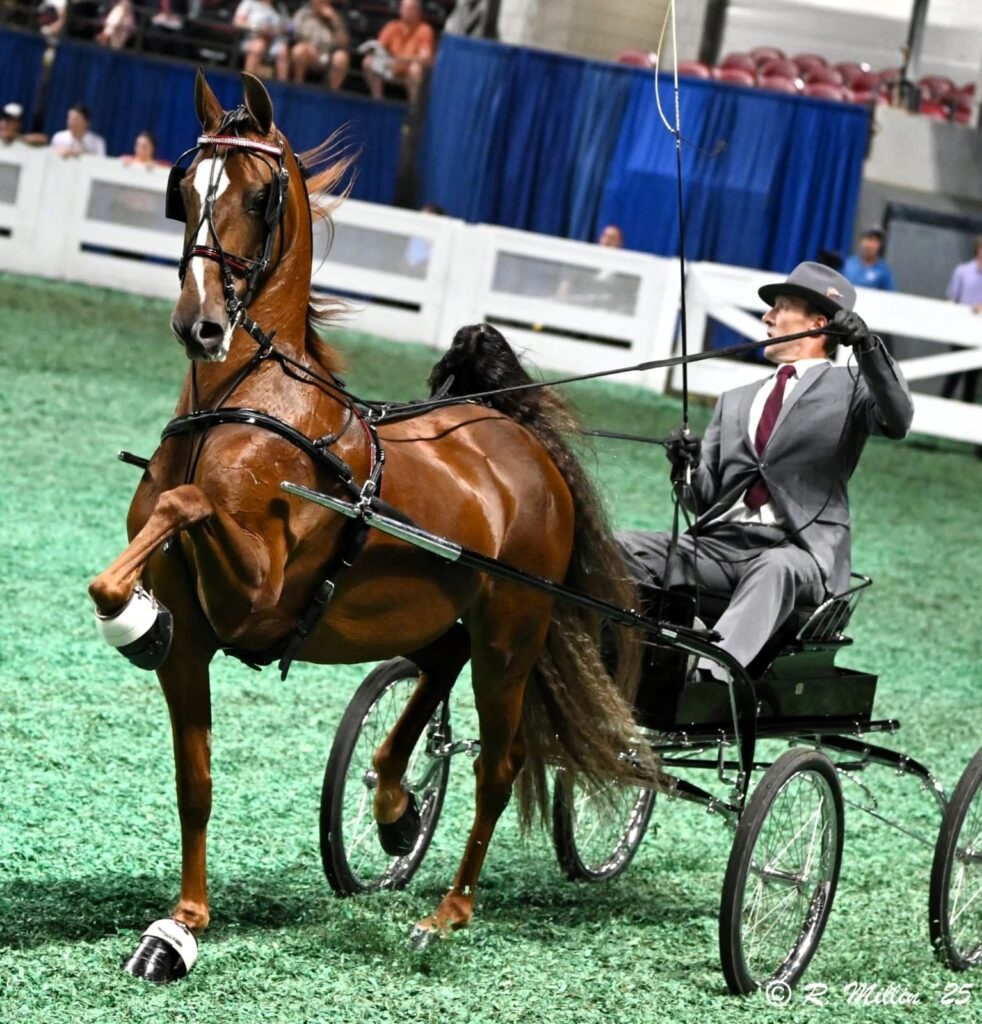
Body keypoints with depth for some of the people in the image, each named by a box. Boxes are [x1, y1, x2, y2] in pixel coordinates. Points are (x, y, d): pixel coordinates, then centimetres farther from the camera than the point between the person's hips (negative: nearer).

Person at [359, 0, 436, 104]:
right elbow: (379, 48, 0)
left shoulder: (424, 30, -13)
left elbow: (425, 59, -24)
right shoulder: (392, 27, 0)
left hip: (411, 76, -4)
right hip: (392, 71, 5)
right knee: (368, 63, -17)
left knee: (416, 68, -38)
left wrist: (402, 59, -39)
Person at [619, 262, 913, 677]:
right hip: (717, 546, 6)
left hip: (798, 553, -6)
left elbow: (897, 420, -10)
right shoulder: (735, 401, 29)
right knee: (620, 550, -17)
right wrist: (689, 468, -1)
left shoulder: (850, 387, 13)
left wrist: (868, 348, -22)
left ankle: (711, 673, -61)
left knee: (774, 569, -40)